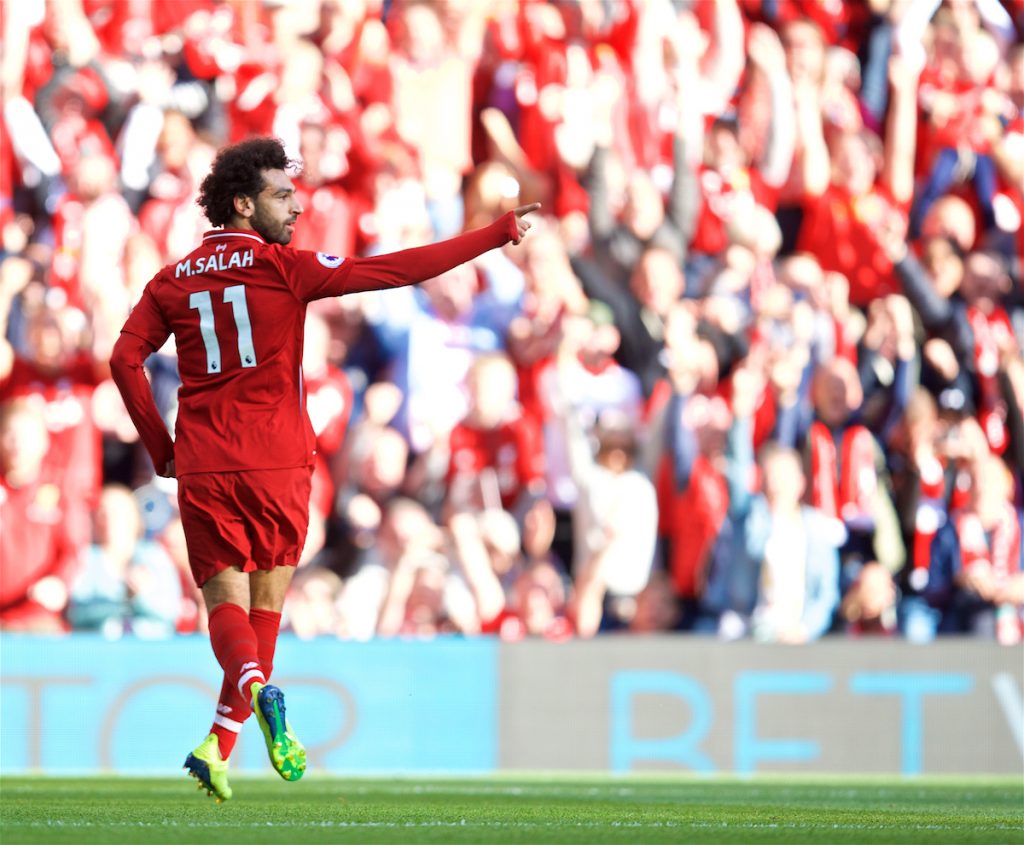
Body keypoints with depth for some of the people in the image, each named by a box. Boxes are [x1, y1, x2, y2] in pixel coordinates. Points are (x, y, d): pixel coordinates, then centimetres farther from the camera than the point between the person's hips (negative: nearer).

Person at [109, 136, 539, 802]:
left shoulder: (173, 281, 8)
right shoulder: (283, 267, -4)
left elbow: (126, 359, 0)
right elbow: (398, 270, -9)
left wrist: (162, 447, 7)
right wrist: (499, 233, -5)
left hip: (202, 469, 2)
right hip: (276, 464, -2)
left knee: (226, 601, 3)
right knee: (266, 602, 10)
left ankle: (255, 685, -28)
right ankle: (219, 745, 4)